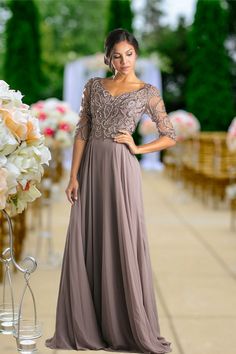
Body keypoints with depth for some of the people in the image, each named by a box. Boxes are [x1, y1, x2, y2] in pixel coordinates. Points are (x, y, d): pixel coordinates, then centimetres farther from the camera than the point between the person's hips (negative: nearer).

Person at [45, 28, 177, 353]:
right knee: (86, 245, 4)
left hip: (121, 169, -3)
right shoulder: (94, 86, 10)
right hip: (90, 168, 3)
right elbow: (82, 132, 6)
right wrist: (74, 175, -1)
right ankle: (85, 327, 14)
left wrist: (137, 148, -6)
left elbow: (170, 137, 4)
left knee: (122, 244, -3)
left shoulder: (148, 92, 3)